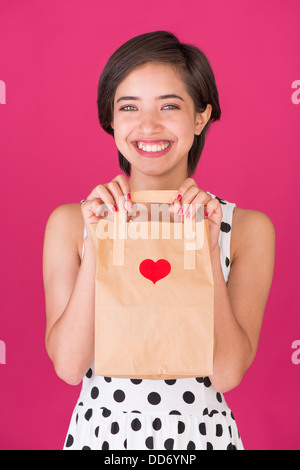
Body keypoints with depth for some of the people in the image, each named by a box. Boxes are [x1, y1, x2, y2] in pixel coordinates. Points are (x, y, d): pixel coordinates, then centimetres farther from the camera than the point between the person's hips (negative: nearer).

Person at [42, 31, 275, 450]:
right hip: (99, 429, 1)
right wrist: (96, 244, -22)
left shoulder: (248, 229, -10)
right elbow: (68, 366, -13)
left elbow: (228, 373, -15)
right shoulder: (70, 223, -8)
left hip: (201, 431, 0)